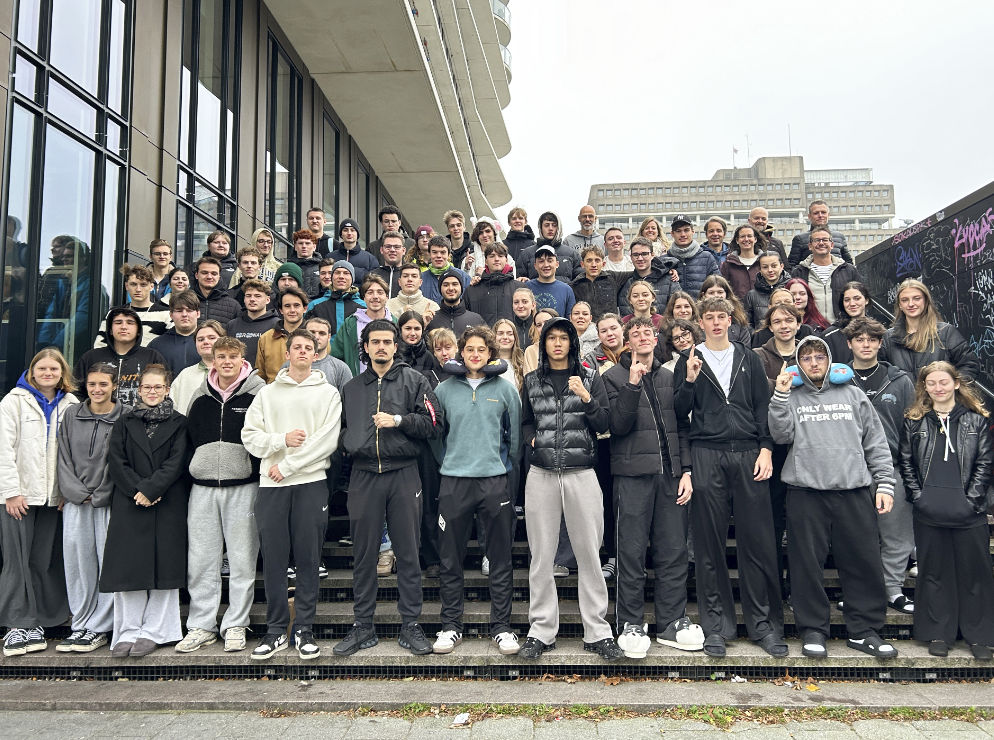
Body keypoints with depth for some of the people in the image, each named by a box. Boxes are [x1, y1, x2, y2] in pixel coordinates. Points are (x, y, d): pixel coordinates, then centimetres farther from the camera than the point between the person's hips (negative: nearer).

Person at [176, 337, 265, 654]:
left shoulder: (258, 392, -1)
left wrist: (260, 474, -7)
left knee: (242, 560, 2)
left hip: (243, 487, -4)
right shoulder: (201, 396, 12)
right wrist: (194, 471, 11)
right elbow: (188, 437, 19)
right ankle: (201, 626, 18)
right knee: (200, 560, 7)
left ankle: (236, 626, 13)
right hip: (202, 488, 4)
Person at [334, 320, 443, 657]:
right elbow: (341, 427, 24)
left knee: (408, 553, 3)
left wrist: (398, 420, -13)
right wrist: (349, 443, 6)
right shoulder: (352, 387, 16)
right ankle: (363, 627, 19)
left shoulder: (413, 380, 4)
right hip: (363, 477, 3)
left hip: (403, 474, -3)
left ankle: (410, 626, 14)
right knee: (364, 555, 8)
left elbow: (434, 422, -4)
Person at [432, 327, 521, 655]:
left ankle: (501, 626, 16)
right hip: (453, 481, 1)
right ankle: (451, 625, 19)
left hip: (495, 481, 0)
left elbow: (515, 434, 9)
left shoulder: (505, 389, 5)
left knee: (500, 560, 4)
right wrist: (448, 461, 11)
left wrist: (505, 463, 9)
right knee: (450, 560, 6)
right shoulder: (444, 389, 7)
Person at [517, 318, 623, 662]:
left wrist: (586, 397, -14)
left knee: (590, 555, 2)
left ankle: (597, 632, 14)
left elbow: (604, 424, 1)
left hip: (582, 474, -1)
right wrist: (532, 438, 1)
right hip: (541, 475, 1)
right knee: (541, 556, 5)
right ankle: (541, 631, 17)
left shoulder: (590, 377, 7)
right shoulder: (532, 381, 11)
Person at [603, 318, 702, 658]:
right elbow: (618, 426, -8)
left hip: (670, 474, 4)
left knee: (674, 550, 6)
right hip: (633, 474, -4)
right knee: (632, 552, 0)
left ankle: (672, 622, 17)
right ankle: (630, 624, 11)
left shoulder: (670, 378, 16)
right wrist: (632, 384, -17)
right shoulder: (615, 377, 4)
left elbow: (683, 427, 14)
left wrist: (686, 470, 5)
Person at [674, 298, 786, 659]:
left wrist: (766, 449, 0)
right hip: (707, 456, -1)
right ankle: (716, 625, 12)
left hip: (748, 454, 1)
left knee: (758, 542, 0)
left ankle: (763, 623, 11)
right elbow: (679, 412, 5)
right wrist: (690, 381, -11)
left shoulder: (749, 359, 16)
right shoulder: (689, 361, 11)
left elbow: (763, 407, 11)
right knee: (710, 544, 2)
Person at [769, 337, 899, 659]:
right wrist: (781, 395, -12)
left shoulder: (852, 394, 15)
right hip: (805, 491, -1)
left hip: (855, 491, 2)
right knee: (808, 564, 2)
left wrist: (884, 483, 5)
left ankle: (864, 630, 18)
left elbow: (876, 442, 13)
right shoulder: (790, 396, 11)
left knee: (865, 562, 3)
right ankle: (813, 630, 15)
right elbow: (781, 435, -5)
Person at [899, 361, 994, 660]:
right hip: (928, 512, 1)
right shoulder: (914, 422, 6)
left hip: (969, 512, -1)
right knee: (934, 571, 8)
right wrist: (918, 496, -3)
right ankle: (939, 633, 19)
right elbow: (906, 463, 6)